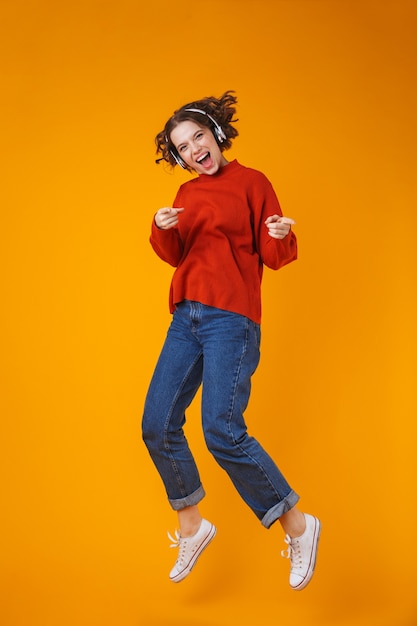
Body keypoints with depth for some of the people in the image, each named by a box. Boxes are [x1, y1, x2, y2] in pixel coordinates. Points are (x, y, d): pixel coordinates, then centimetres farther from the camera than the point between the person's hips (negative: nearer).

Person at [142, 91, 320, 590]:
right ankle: (191, 528, 23)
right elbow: (175, 255, 9)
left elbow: (274, 257, -3)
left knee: (222, 432, -17)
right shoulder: (188, 194, 16)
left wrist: (281, 236, -25)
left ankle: (298, 527, 0)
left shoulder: (251, 182, 0)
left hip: (231, 319, -7)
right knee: (157, 426, 3)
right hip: (186, 317, 7)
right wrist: (162, 229, -10)